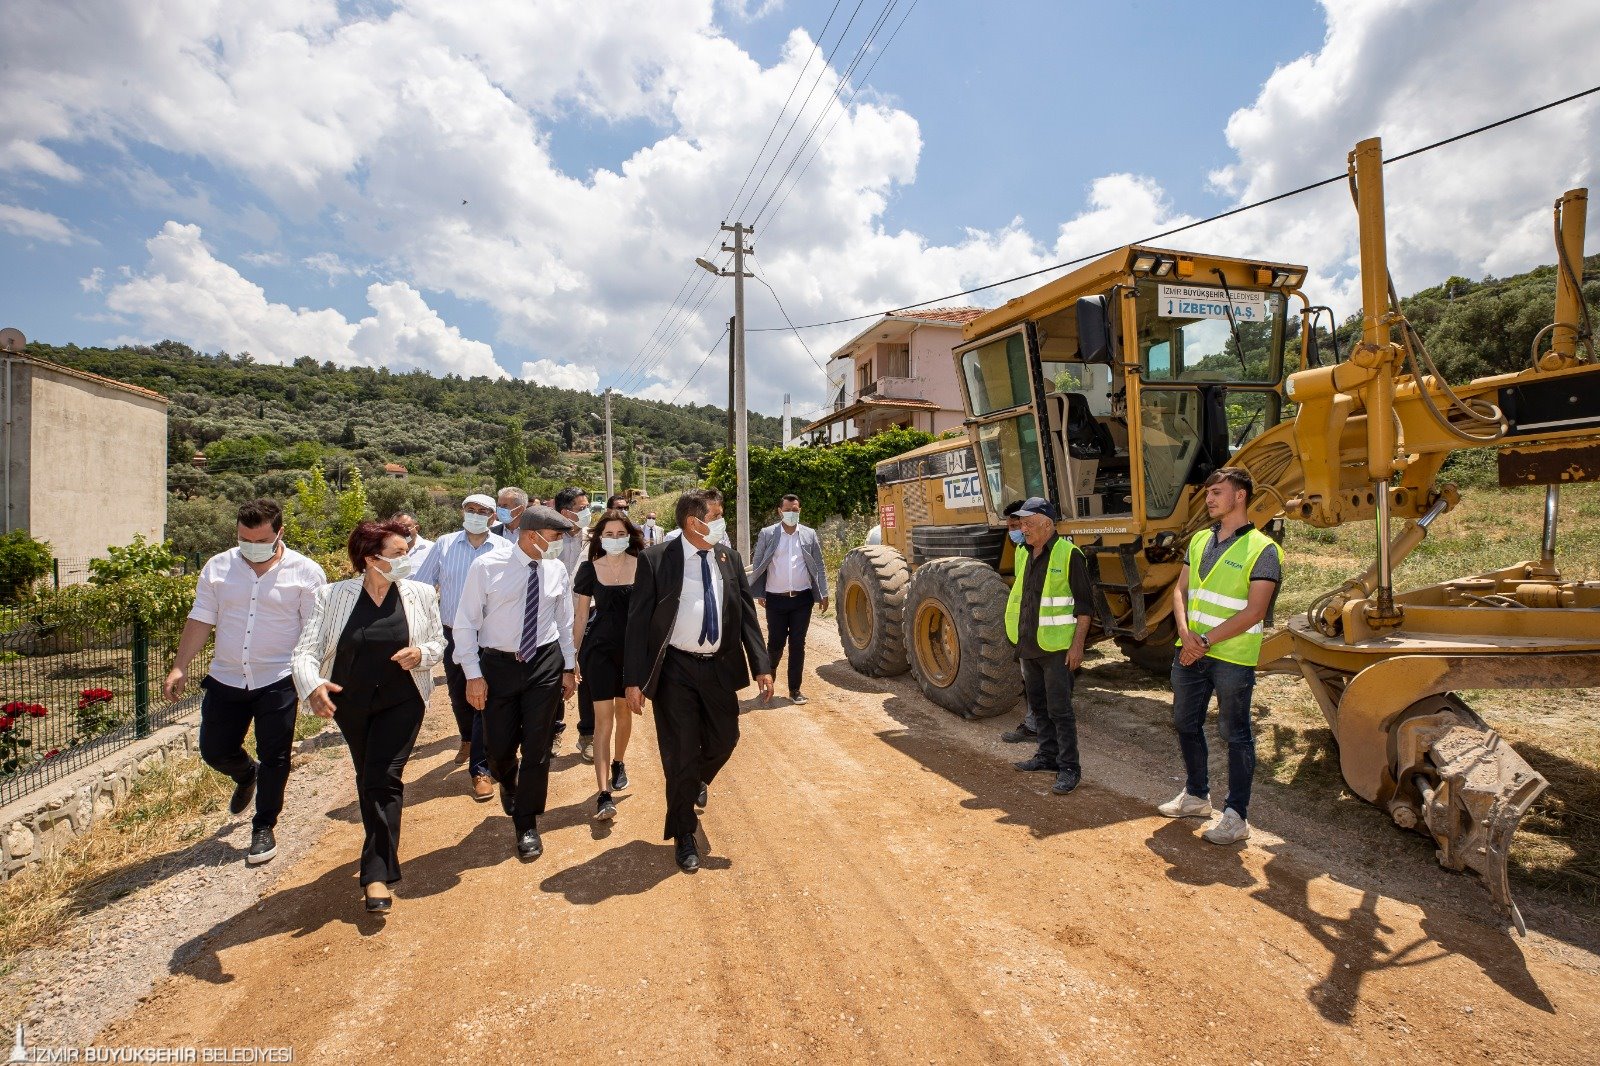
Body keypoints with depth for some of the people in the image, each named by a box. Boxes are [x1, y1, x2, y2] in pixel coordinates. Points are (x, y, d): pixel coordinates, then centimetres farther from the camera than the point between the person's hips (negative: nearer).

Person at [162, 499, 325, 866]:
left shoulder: (305, 573, -8)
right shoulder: (218, 568, 1)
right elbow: (200, 620, 6)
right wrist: (180, 667, -1)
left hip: (278, 681, -4)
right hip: (225, 679, 4)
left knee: (274, 758, 3)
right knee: (214, 751, 14)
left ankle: (263, 829, 22)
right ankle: (247, 775, 49)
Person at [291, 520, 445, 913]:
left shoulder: (420, 594, -7)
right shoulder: (333, 596, -9)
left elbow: (438, 643, 2)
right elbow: (307, 649, -13)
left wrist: (420, 653, -21)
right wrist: (313, 685, -32)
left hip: (401, 703, -2)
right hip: (350, 702, 2)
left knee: (385, 779, -9)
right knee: (367, 780, 18)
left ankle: (378, 874, -1)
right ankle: (381, 850, 42)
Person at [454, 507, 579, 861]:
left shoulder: (557, 570, -2)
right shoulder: (486, 567, -11)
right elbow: (466, 623, -6)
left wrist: (569, 667, 8)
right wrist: (474, 674, -9)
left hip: (545, 663, 1)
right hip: (497, 664, -1)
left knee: (537, 746, 4)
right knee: (499, 745, 9)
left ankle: (527, 825, 22)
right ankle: (509, 784, 47)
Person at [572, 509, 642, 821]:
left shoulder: (643, 567, -3)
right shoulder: (589, 569, -4)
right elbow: (581, 615, 2)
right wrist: (575, 654, 3)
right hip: (599, 648, -1)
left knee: (624, 710, 16)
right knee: (603, 717, -5)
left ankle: (619, 763, 42)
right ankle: (604, 794, -5)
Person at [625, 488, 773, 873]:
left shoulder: (729, 558, 2)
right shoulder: (656, 560, -11)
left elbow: (746, 614, 5)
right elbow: (638, 621, -9)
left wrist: (761, 666, 0)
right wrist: (634, 680, -12)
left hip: (720, 668, 4)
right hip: (675, 671, -4)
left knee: (724, 740, 15)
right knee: (680, 753, 5)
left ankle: (697, 780, 52)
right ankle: (684, 834, 27)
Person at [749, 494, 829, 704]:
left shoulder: (809, 535, 5)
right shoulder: (767, 534, 0)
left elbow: (819, 567, 7)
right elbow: (758, 566, 3)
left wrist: (823, 594, 2)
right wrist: (759, 593, -4)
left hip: (802, 599, 1)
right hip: (776, 599, -1)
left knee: (797, 644, 6)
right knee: (775, 643, 5)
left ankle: (794, 689, 15)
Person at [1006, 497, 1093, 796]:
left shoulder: (1068, 554, -13)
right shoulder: (1024, 555, 9)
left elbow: (1083, 605, -13)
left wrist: (1078, 645, -17)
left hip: (1056, 647, -7)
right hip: (1028, 645, 8)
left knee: (1059, 709, -3)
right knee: (1039, 703, 16)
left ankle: (1069, 768, 7)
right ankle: (1047, 755, 29)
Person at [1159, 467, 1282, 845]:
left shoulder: (1261, 549, -11)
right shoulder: (1200, 540, 9)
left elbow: (1253, 612, -17)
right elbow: (1181, 590, 7)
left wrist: (1207, 640, -17)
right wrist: (1186, 634, -9)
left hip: (1233, 657, -7)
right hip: (1190, 652, 7)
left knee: (1235, 734, 4)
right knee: (1186, 723, 17)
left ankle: (1236, 816, 17)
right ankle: (1197, 795, 35)